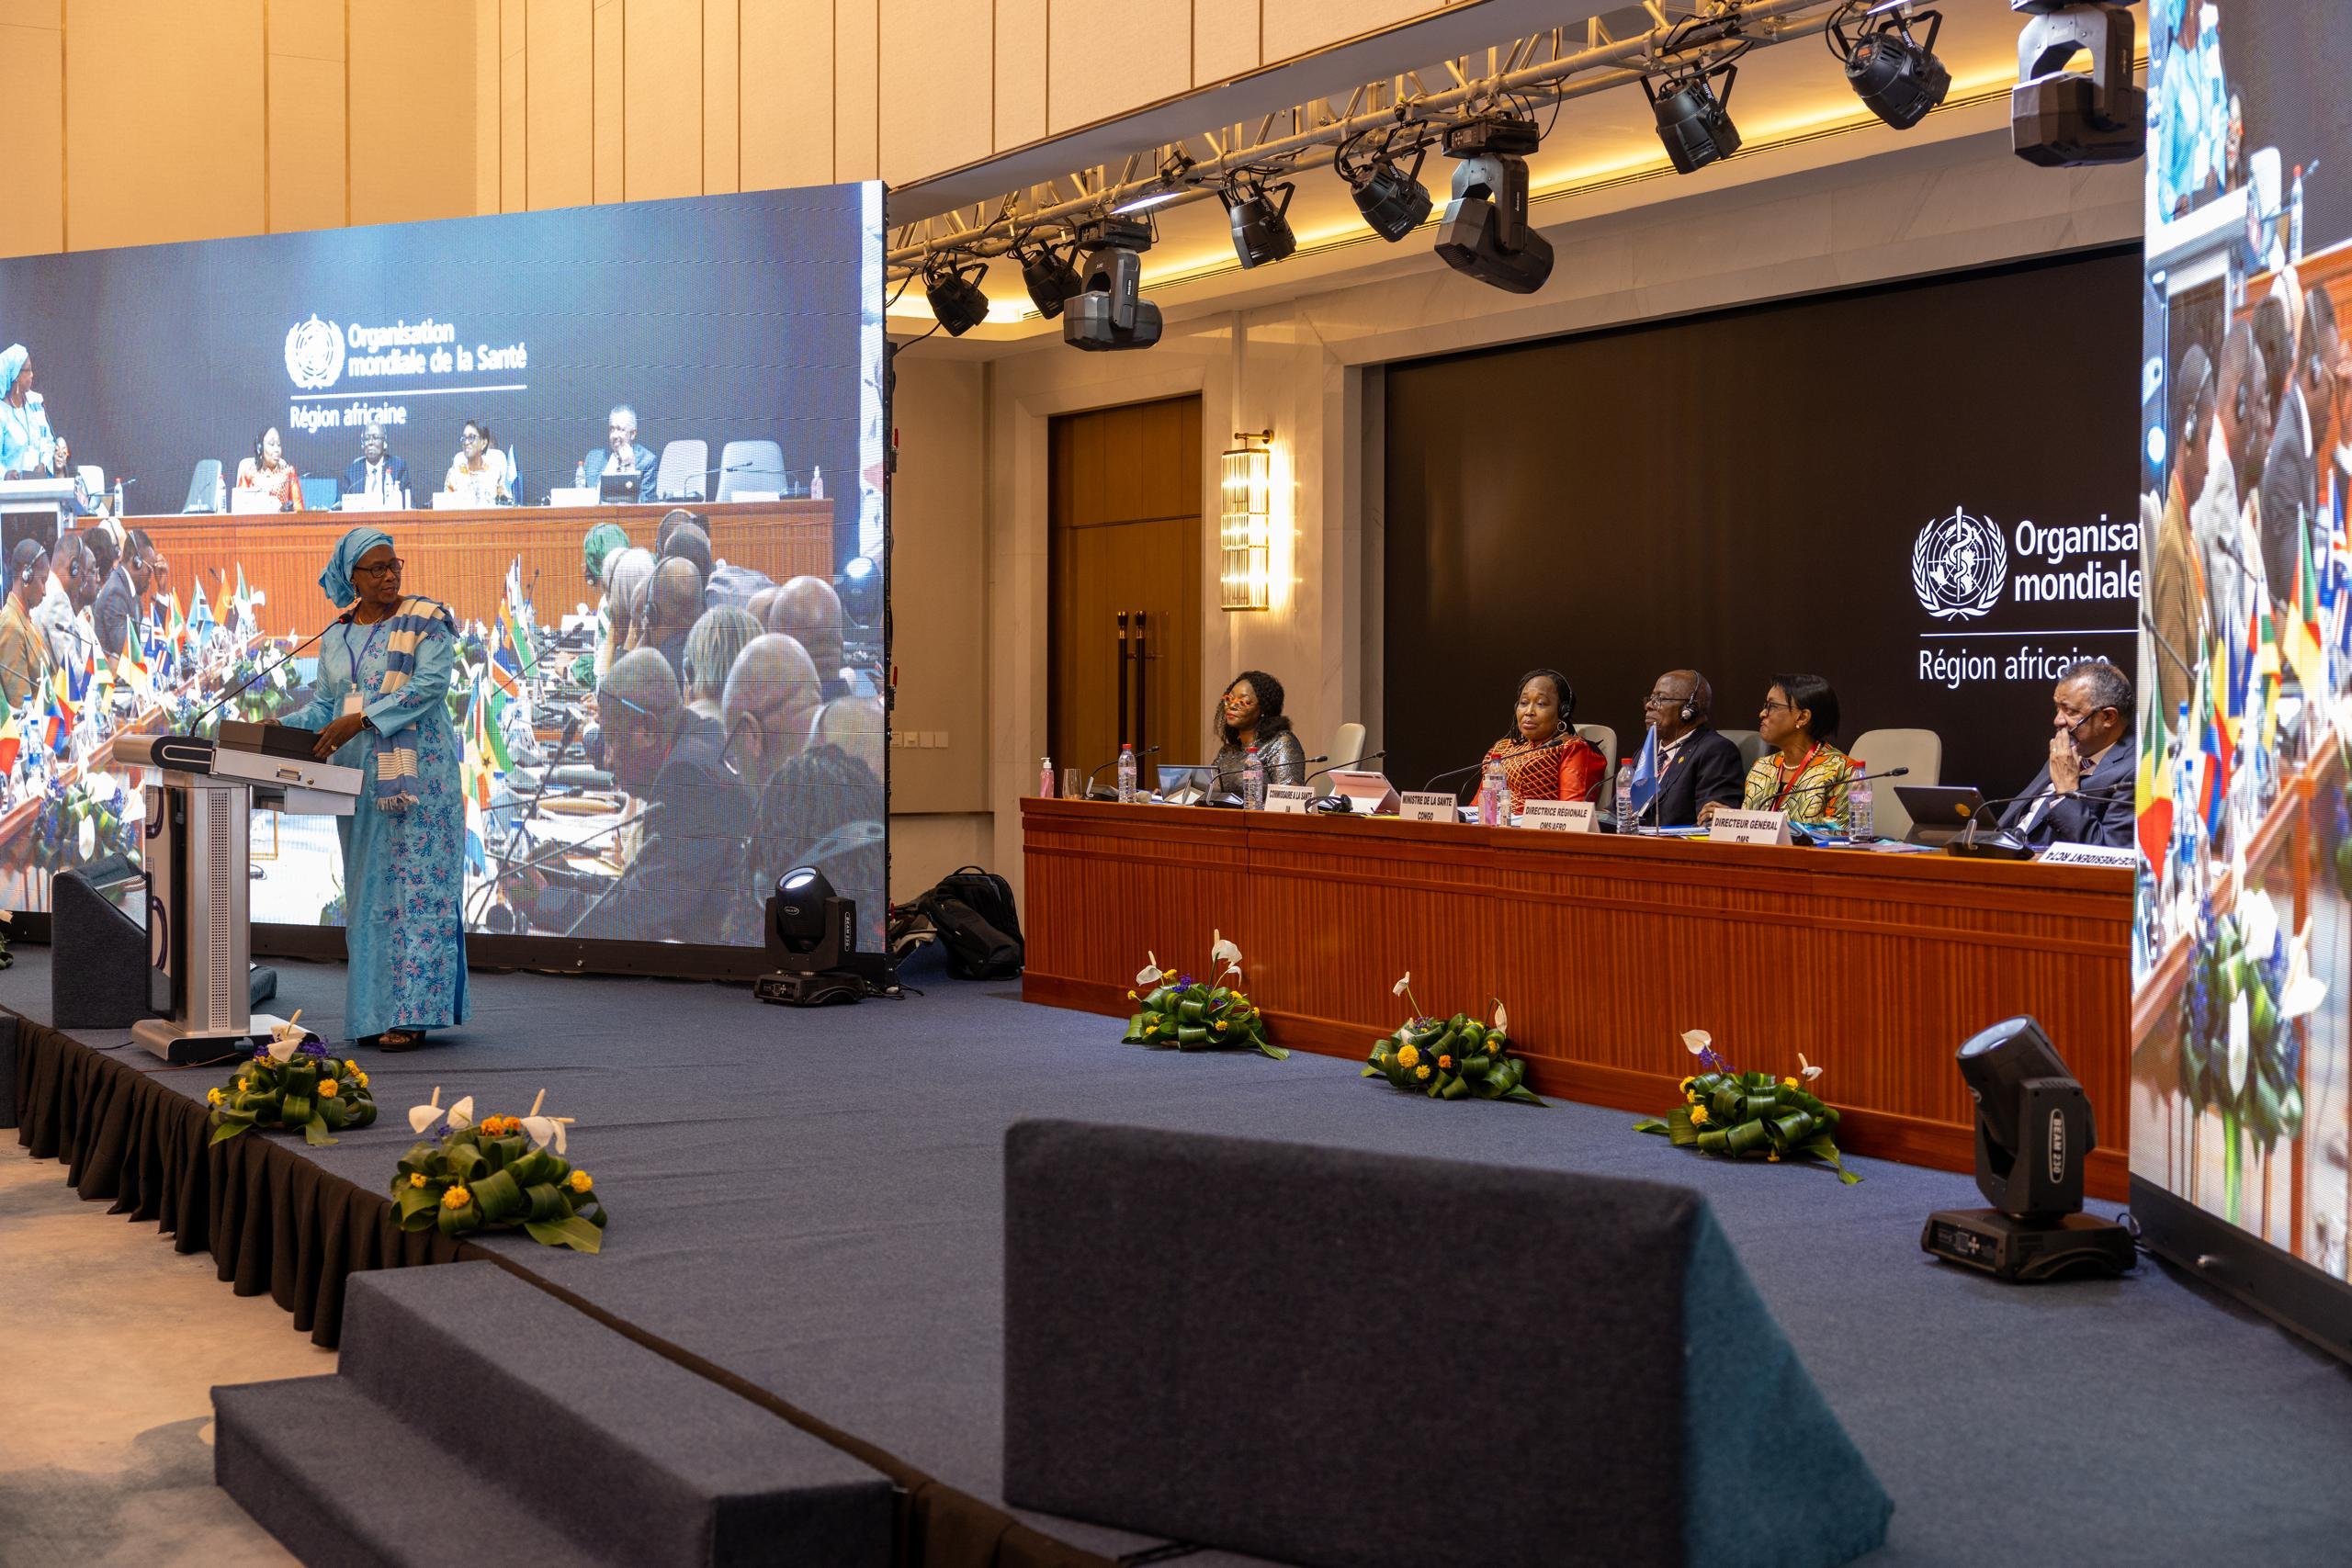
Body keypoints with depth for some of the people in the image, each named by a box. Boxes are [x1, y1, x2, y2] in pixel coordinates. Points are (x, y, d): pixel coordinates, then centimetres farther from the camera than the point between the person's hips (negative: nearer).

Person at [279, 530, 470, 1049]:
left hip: (416, 774, -6)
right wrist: (280, 726, -4)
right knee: (367, 890, 4)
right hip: (359, 778, 6)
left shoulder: (425, 621, -2)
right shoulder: (335, 640, 15)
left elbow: (430, 684, -14)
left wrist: (361, 720, -22)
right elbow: (323, 705, 16)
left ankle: (411, 1013, -9)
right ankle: (374, 1012, 7)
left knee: (417, 885, -8)